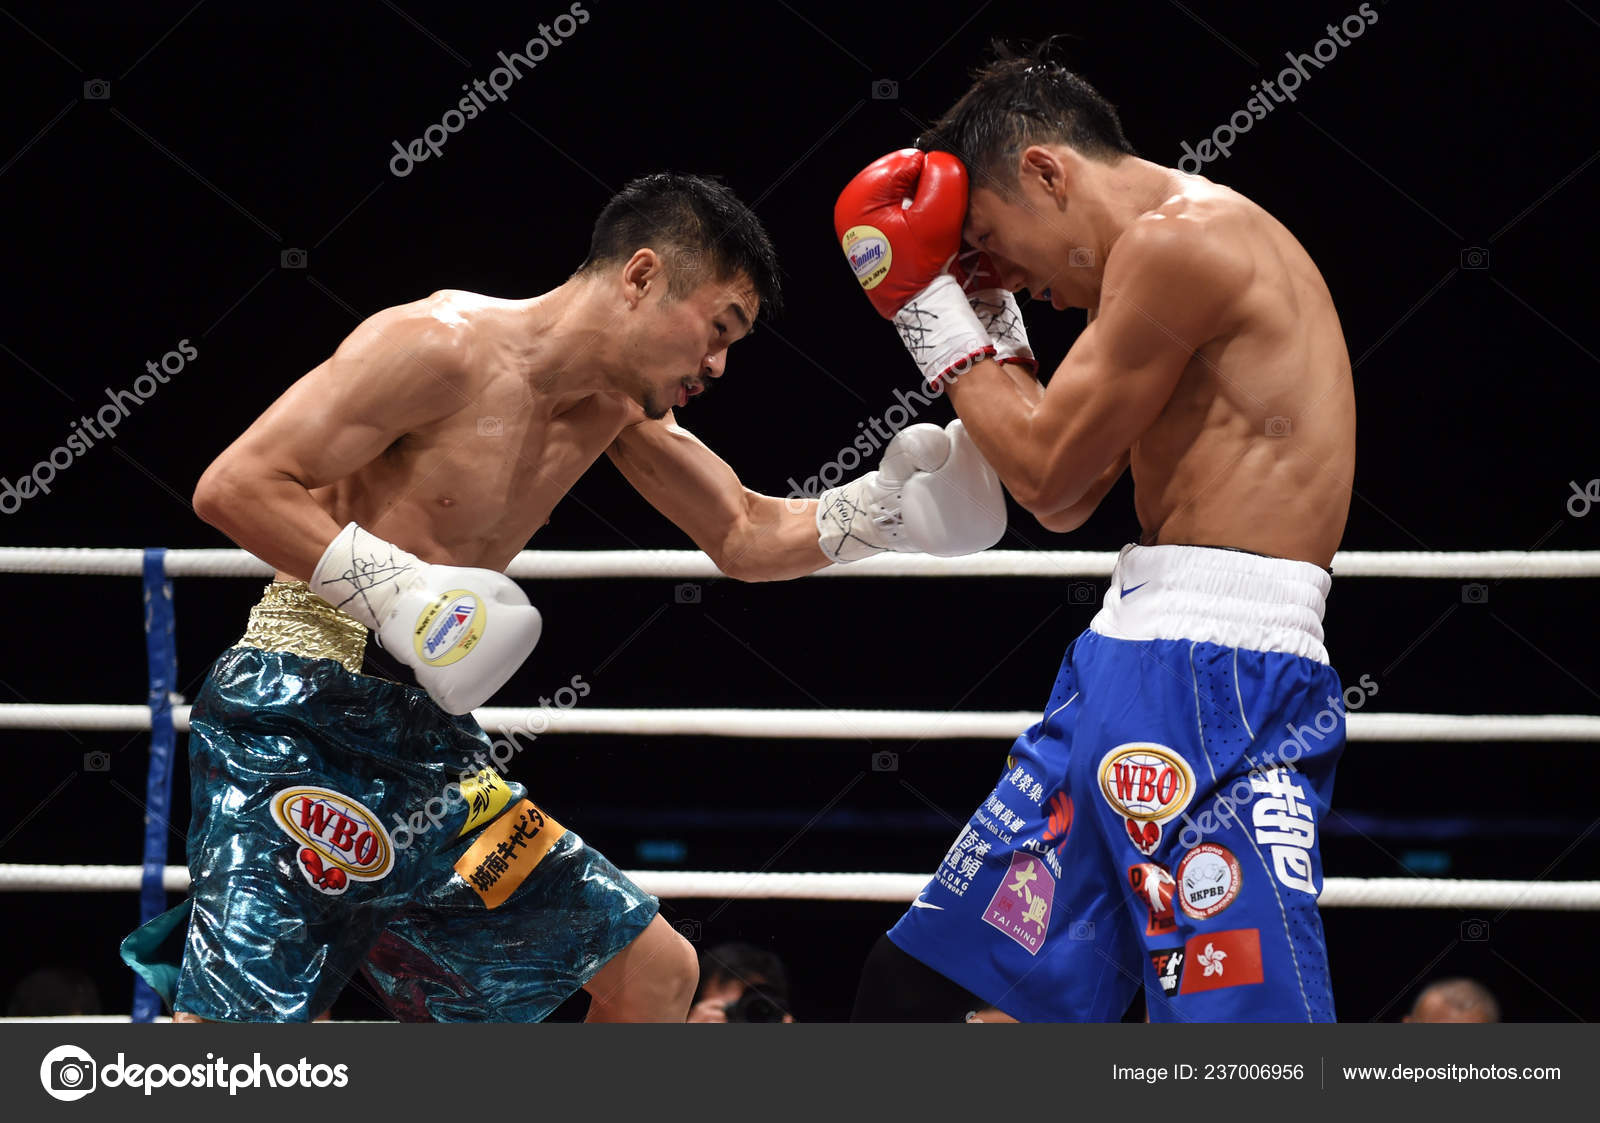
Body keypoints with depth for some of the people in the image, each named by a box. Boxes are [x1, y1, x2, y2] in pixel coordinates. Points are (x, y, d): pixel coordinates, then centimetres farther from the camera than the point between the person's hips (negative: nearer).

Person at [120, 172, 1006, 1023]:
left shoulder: (618, 404, 12)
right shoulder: (443, 349, -15)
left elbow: (747, 539, 22)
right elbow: (233, 486, -18)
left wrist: (885, 508, 5)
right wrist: (396, 587, -25)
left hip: (430, 748, 9)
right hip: (296, 728, -9)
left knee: (655, 970, 8)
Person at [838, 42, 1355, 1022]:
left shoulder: (1177, 241, -11)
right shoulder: (1185, 244, 21)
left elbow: (1049, 473, -9)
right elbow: (1066, 502, 25)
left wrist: (929, 306, 3)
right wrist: (989, 317, 20)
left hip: (1213, 682, -11)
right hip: (1129, 666, 11)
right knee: (913, 983, 15)